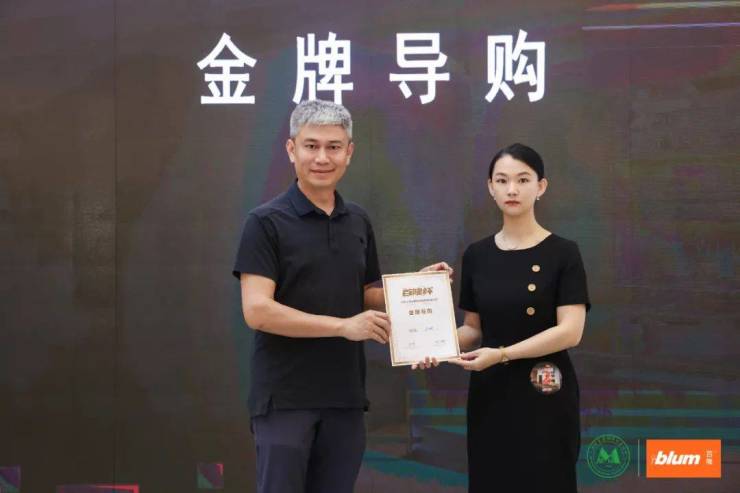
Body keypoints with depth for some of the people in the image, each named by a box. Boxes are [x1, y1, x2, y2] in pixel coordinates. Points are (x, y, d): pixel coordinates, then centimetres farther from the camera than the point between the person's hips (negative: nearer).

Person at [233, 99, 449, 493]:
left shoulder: (358, 221, 11)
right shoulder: (266, 222, -8)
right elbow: (257, 311, -17)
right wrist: (343, 326, -21)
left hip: (344, 395, 6)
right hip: (285, 397, -6)